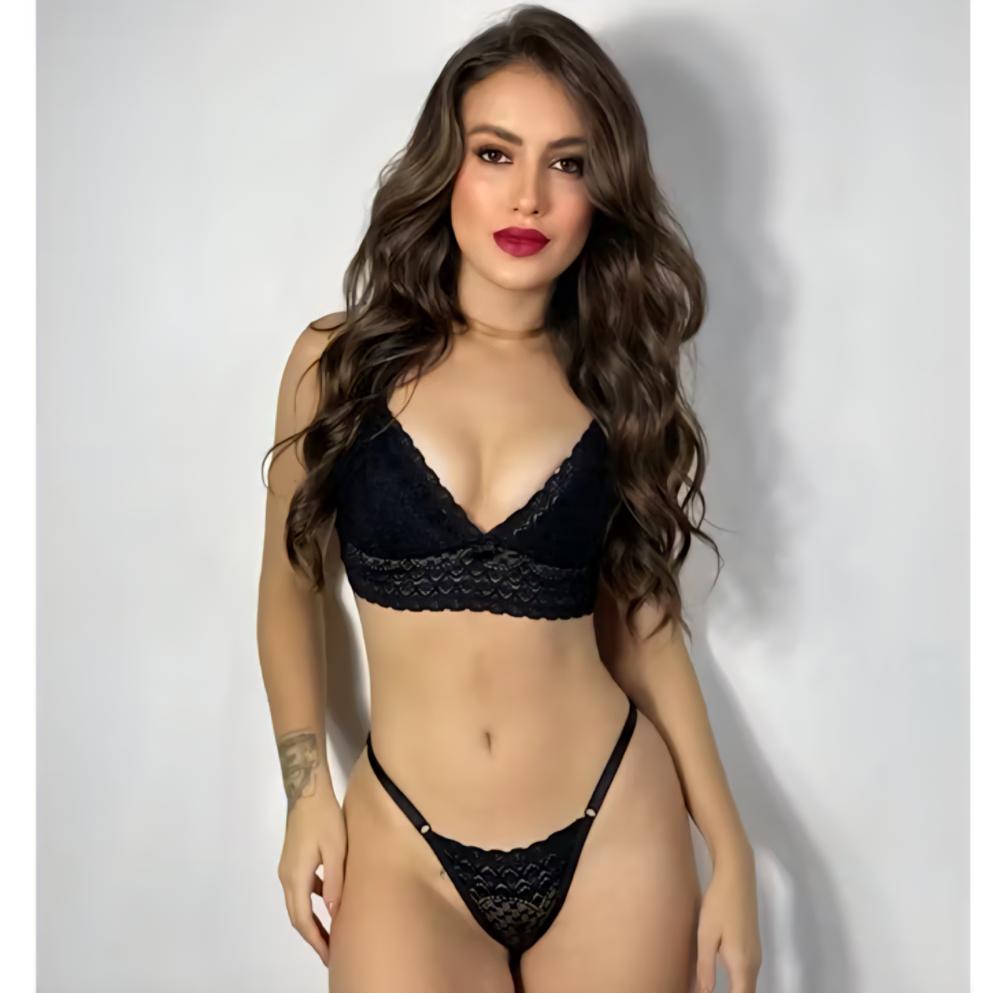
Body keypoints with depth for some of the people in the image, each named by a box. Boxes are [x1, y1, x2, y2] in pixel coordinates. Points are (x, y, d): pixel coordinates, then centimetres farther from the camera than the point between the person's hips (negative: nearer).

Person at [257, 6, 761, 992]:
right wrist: (307, 790, 1)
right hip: (403, 845, -1)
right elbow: (290, 587, 8)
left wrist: (729, 850, 4)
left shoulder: (616, 384, 1)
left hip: (614, 834, 1)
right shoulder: (338, 362, -2)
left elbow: (643, 626, 6)